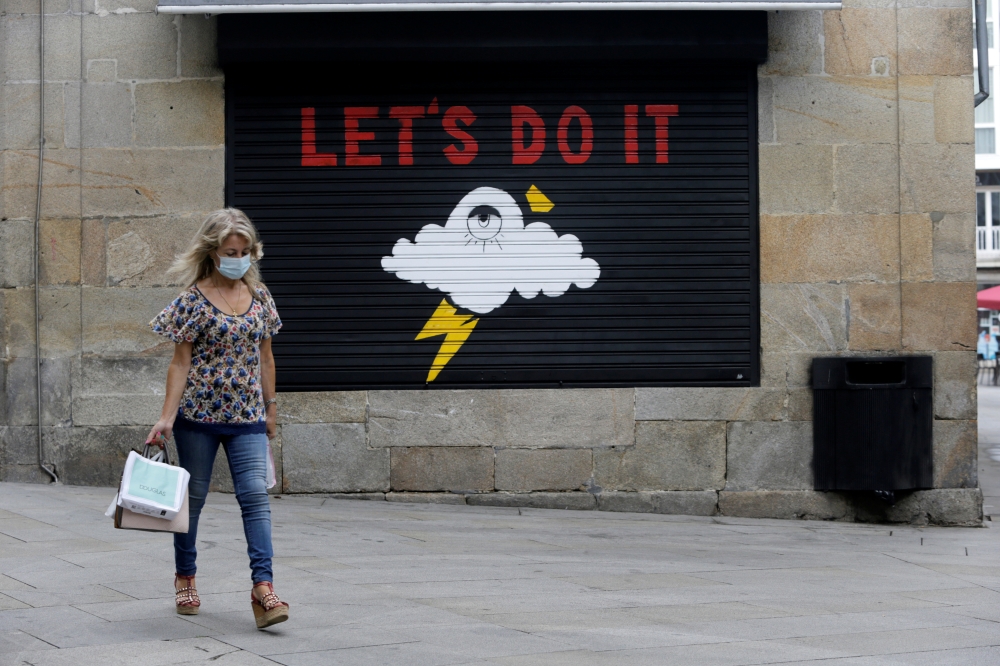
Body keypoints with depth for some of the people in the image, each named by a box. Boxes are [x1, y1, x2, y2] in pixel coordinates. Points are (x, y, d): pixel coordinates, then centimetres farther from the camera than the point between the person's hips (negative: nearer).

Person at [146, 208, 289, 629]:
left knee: (255, 494, -11)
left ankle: (262, 586, -16)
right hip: (200, 413, -3)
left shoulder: (260, 296, 5)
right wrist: (167, 417, -12)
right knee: (193, 496, 11)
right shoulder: (194, 299, -6)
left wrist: (270, 409, 15)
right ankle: (185, 577, 29)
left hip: (247, 415, 3)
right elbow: (180, 363, -7)